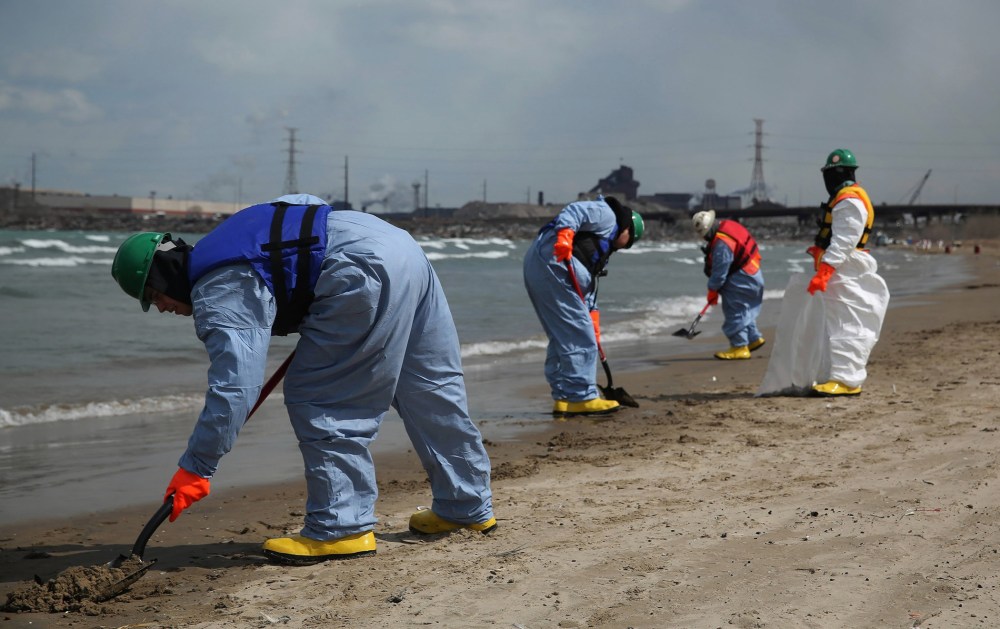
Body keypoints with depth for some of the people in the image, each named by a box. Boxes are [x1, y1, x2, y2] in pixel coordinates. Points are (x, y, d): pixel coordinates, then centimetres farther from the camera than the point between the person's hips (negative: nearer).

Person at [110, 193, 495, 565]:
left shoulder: (218, 296, -8)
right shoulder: (218, 251, 22)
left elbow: (234, 386, -18)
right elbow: (303, 204, 33)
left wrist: (195, 468, -14)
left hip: (366, 271, -11)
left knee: (315, 400, -4)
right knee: (428, 389, 17)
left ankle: (341, 527, -1)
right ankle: (469, 507, 29)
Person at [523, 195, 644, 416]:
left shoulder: (603, 248, 34)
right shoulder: (606, 215, 7)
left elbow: (588, 284, 31)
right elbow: (574, 211, -11)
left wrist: (592, 313, 26)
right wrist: (565, 234, -29)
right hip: (552, 261, -11)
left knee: (562, 337, 13)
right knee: (579, 337, -8)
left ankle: (564, 398, 16)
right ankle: (583, 397, -5)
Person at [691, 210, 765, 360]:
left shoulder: (722, 245, -29)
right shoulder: (727, 225, 1)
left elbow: (719, 273, -22)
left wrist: (712, 290, -8)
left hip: (742, 279, -10)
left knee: (735, 312, -2)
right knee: (742, 310, 20)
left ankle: (739, 346, 4)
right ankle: (754, 338, 30)